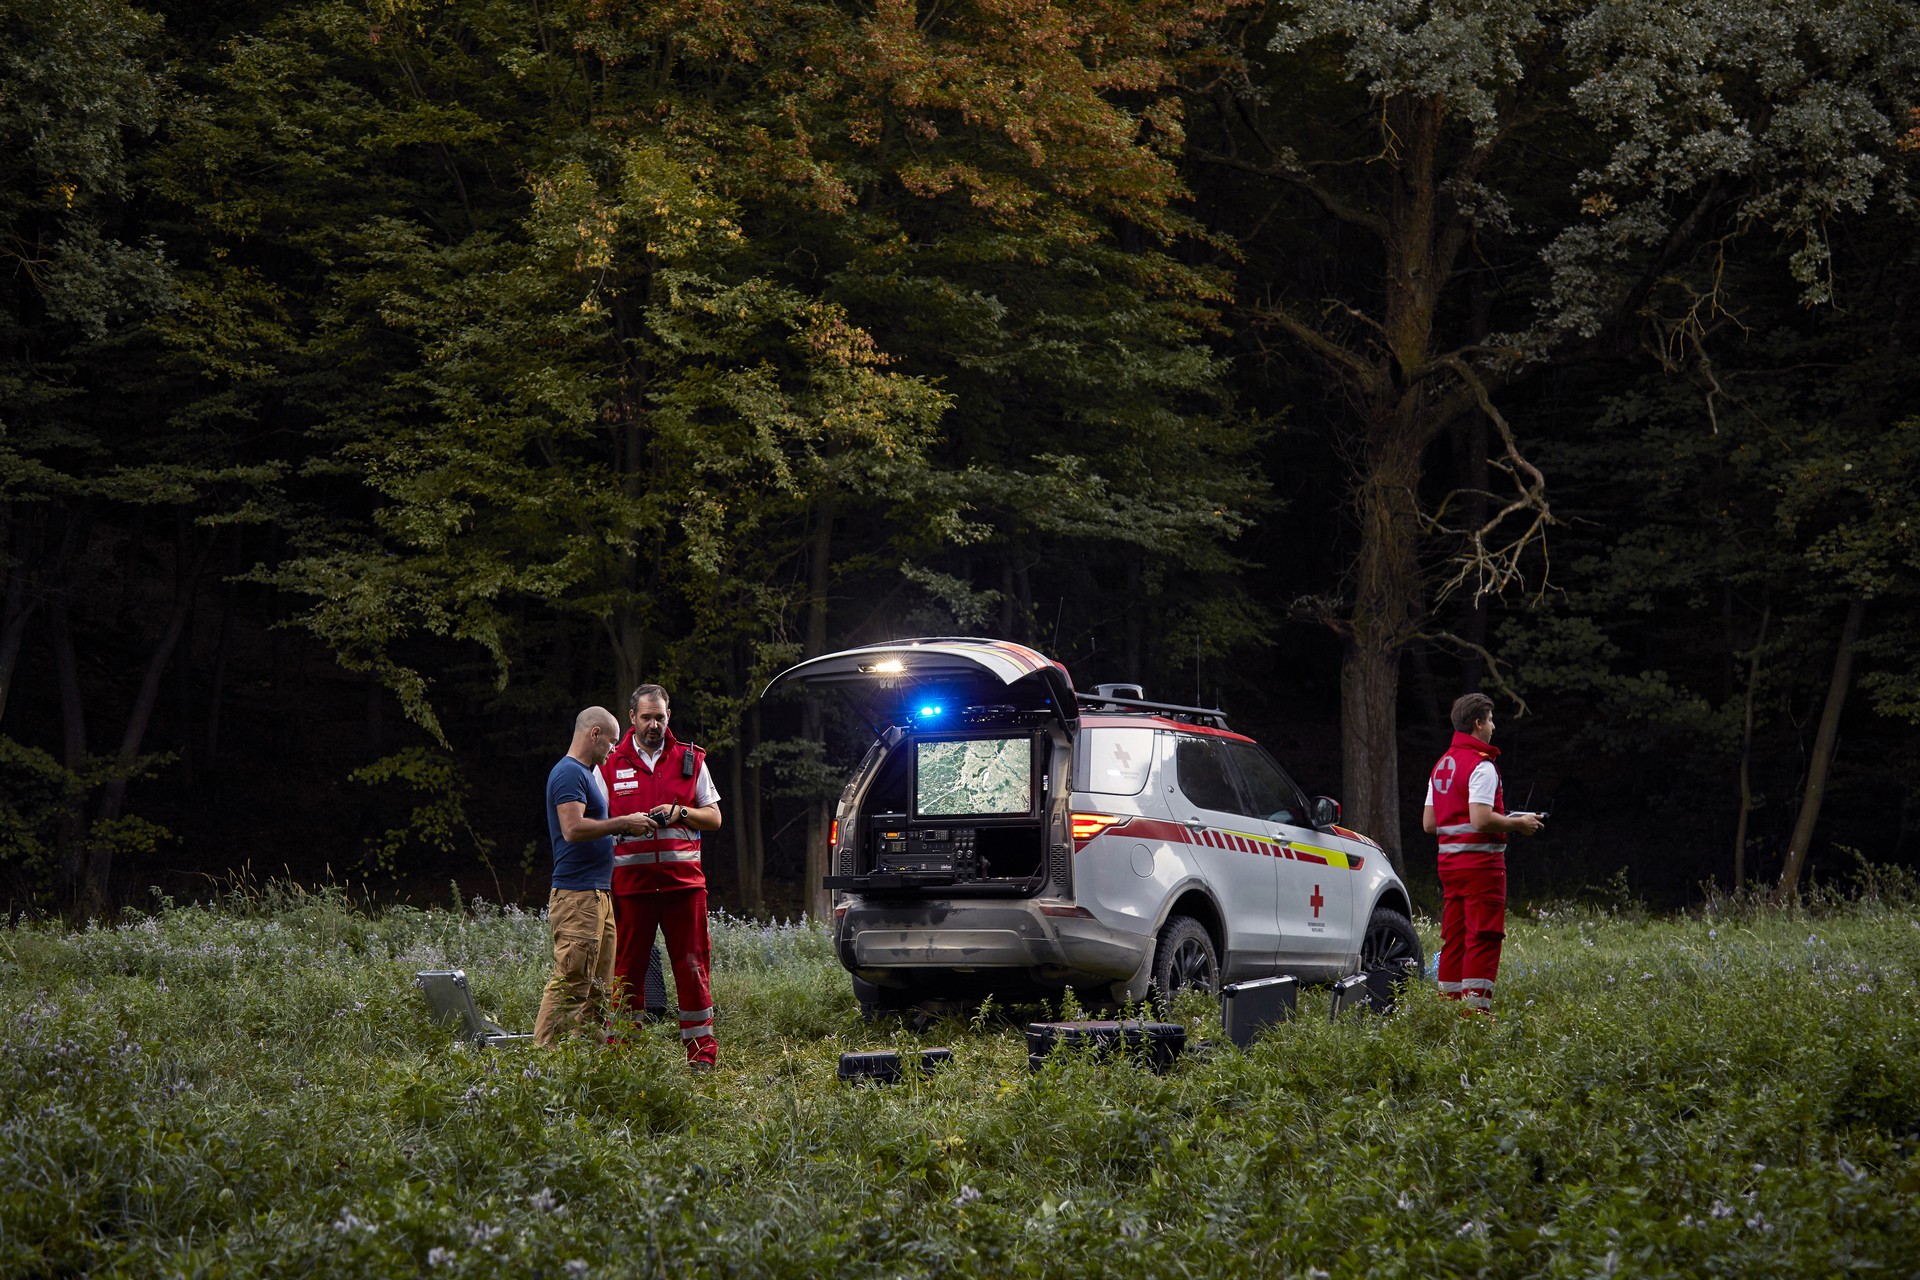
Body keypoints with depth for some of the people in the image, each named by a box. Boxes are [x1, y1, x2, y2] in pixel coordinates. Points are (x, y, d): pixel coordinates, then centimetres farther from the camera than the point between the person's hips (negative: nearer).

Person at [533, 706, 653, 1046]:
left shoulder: (586, 773, 21)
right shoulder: (569, 773, -11)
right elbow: (573, 828, -23)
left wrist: (623, 827, 15)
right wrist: (622, 824, -17)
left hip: (598, 894, 11)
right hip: (576, 894, -11)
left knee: (598, 987, 10)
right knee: (570, 982, -12)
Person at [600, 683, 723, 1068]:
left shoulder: (690, 759, 11)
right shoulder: (610, 764, 8)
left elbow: (714, 817, 12)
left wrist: (680, 813, -6)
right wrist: (628, 823, -9)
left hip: (683, 877, 1)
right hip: (630, 879, -1)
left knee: (692, 965, 1)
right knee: (627, 967, 1)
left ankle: (702, 1050, 5)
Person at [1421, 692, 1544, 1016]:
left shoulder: (1441, 766, 15)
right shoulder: (1481, 765, -13)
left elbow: (1429, 823, 15)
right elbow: (1481, 820, -23)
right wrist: (1518, 823, -8)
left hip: (1449, 862, 9)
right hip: (1481, 862, -9)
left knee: (1454, 938, 11)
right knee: (1483, 939, -6)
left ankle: (1449, 1003, 14)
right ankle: (1476, 1009, -9)